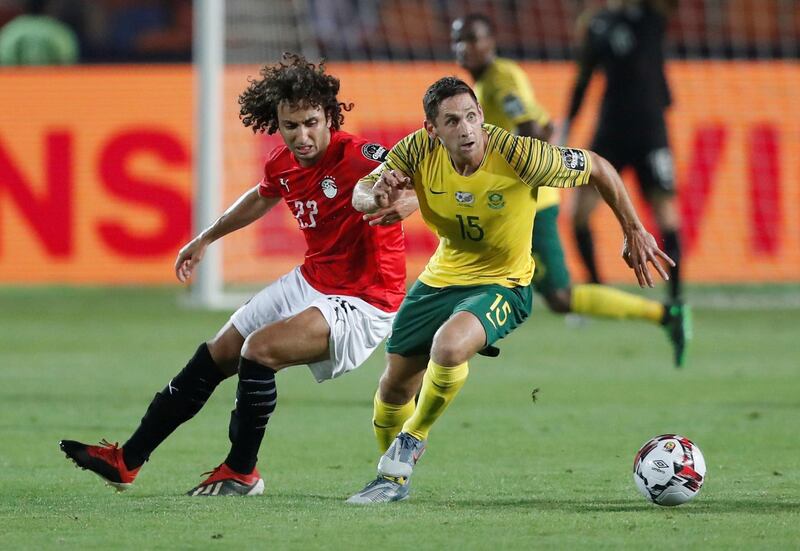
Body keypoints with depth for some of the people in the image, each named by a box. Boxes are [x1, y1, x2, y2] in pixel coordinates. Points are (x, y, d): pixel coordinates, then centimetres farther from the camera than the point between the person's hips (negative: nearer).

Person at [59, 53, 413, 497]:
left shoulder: (354, 157, -25)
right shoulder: (283, 164, 0)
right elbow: (261, 198, 24)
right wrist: (206, 239, 36)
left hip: (361, 302, -9)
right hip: (311, 281, 9)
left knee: (259, 349, -25)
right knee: (215, 356, 12)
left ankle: (242, 473, -4)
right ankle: (127, 460, 25)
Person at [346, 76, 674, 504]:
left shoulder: (519, 155, -28)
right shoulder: (419, 151, -18)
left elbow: (597, 168, -14)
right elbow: (359, 196, -11)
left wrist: (634, 232, -9)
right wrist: (377, 197, -36)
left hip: (501, 284, -5)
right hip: (440, 277, 5)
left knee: (449, 345, -34)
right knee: (395, 385, 12)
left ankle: (411, 439, -6)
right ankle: (392, 478, 41)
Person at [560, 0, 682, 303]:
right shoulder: (599, 24, 6)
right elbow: (582, 80, 14)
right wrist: (566, 128, 13)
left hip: (650, 131, -3)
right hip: (610, 133, 3)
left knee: (665, 215, -7)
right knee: (579, 211, -4)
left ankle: (675, 298, 2)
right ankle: (596, 290, 13)